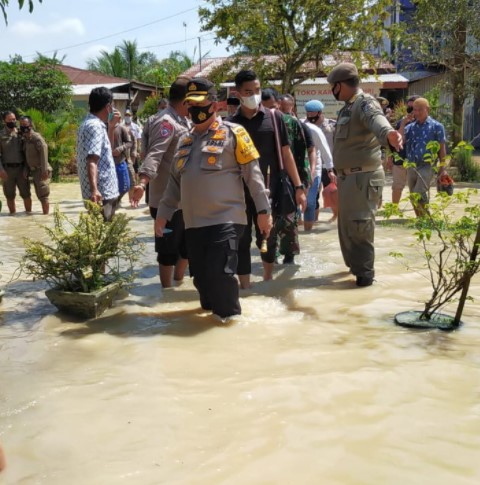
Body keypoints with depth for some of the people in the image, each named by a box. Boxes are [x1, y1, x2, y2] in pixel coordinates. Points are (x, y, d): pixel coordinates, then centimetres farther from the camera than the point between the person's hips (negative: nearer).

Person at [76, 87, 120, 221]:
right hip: (101, 193, -10)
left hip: (103, 190, 10)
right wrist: (94, 189, -37)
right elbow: (92, 161, -27)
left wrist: (111, 126, 18)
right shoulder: (95, 126, -16)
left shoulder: (92, 123, 15)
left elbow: (106, 147, 29)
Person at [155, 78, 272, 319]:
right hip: (193, 223, 7)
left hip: (225, 220, -6)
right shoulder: (185, 140, 17)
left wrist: (263, 210, -8)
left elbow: (253, 174, -5)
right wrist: (163, 213, 17)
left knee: (220, 275, -12)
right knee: (201, 278, 10)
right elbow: (175, 181, 22)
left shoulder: (233, 133, -3)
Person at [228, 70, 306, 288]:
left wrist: (298, 187, -1)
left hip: (269, 191, 0)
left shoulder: (274, 118, 0)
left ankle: (268, 280, 34)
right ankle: (245, 288, 13)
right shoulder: (230, 123, 2)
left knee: (268, 239, 13)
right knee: (242, 241, 3)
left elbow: (286, 153, 3)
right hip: (240, 193, 0)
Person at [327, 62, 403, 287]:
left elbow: (376, 119, -41)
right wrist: (338, 172, 34)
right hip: (348, 177, 10)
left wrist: (388, 133, -63)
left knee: (358, 226, -7)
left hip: (363, 177, -10)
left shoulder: (365, 103, -17)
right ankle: (354, 264, 35)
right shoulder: (347, 108, 14)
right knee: (346, 224, 19)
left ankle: (364, 272, 5)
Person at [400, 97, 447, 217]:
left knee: (419, 196, -18)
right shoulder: (410, 127, 11)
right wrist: (403, 123, -3)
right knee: (413, 198, 11)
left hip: (427, 166, -5)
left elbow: (442, 148, 0)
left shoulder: (436, 126, 1)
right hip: (411, 167, 5)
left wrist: (442, 167, -4)